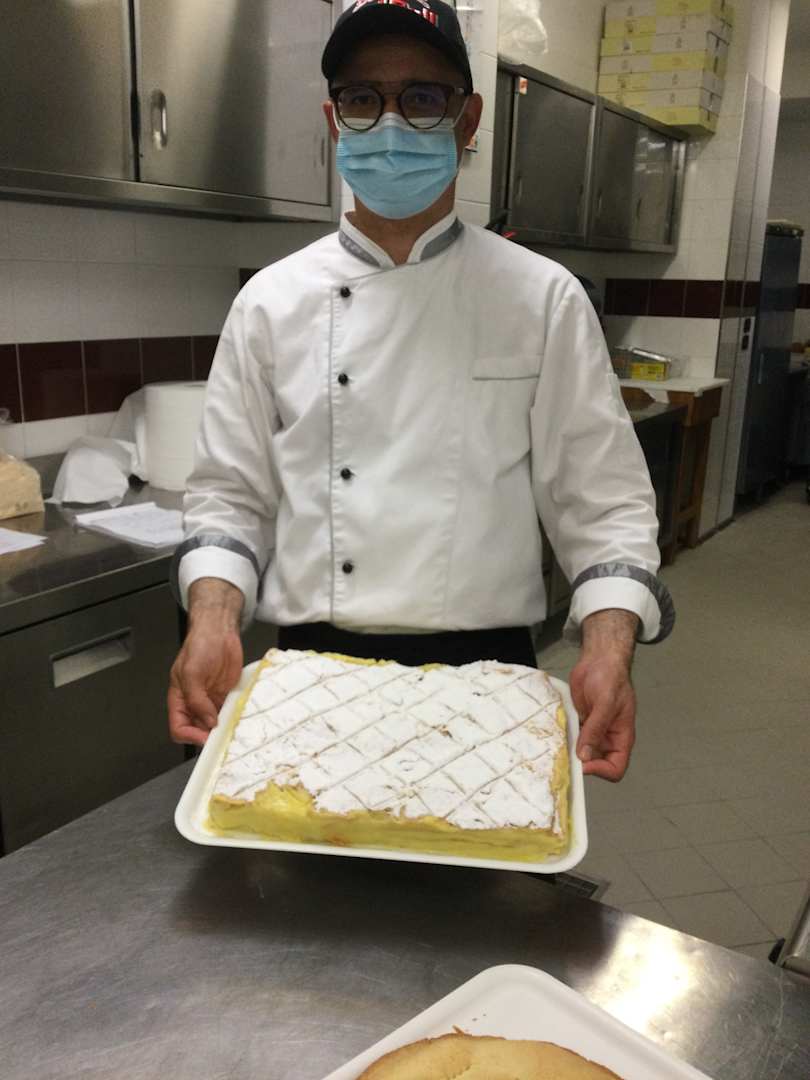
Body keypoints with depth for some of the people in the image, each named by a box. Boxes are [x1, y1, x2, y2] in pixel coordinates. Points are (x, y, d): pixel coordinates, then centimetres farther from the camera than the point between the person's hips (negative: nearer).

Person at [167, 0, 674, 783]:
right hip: (314, 665, 1)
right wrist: (214, 617, -15)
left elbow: (602, 502, -4)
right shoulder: (273, 301, 0)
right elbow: (230, 497, 2)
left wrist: (608, 649, -19)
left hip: (485, 668, 0)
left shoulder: (543, 298, -3)